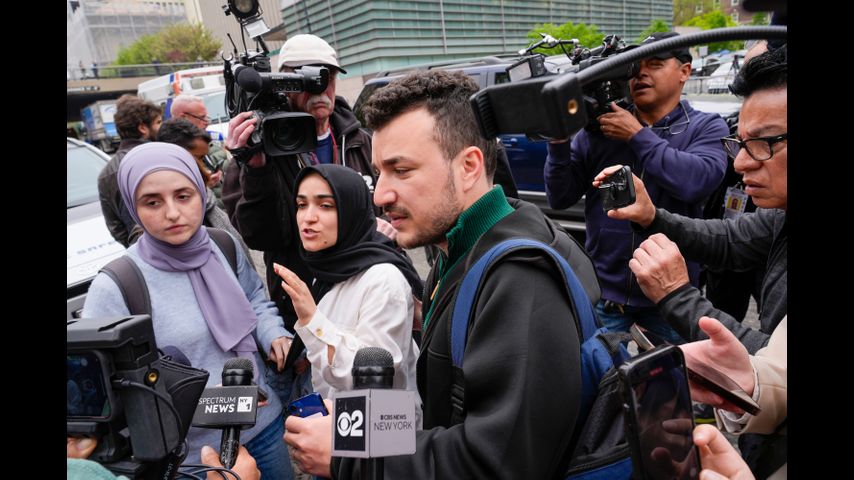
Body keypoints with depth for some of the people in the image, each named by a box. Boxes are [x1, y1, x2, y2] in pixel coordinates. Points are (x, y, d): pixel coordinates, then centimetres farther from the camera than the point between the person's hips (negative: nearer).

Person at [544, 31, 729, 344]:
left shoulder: (707, 127, -1)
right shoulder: (599, 127, 1)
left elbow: (696, 182, -22)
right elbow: (560, 198, -3)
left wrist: (637, 135, -16)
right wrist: (558, 142, -16)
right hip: (604, 293, 1)